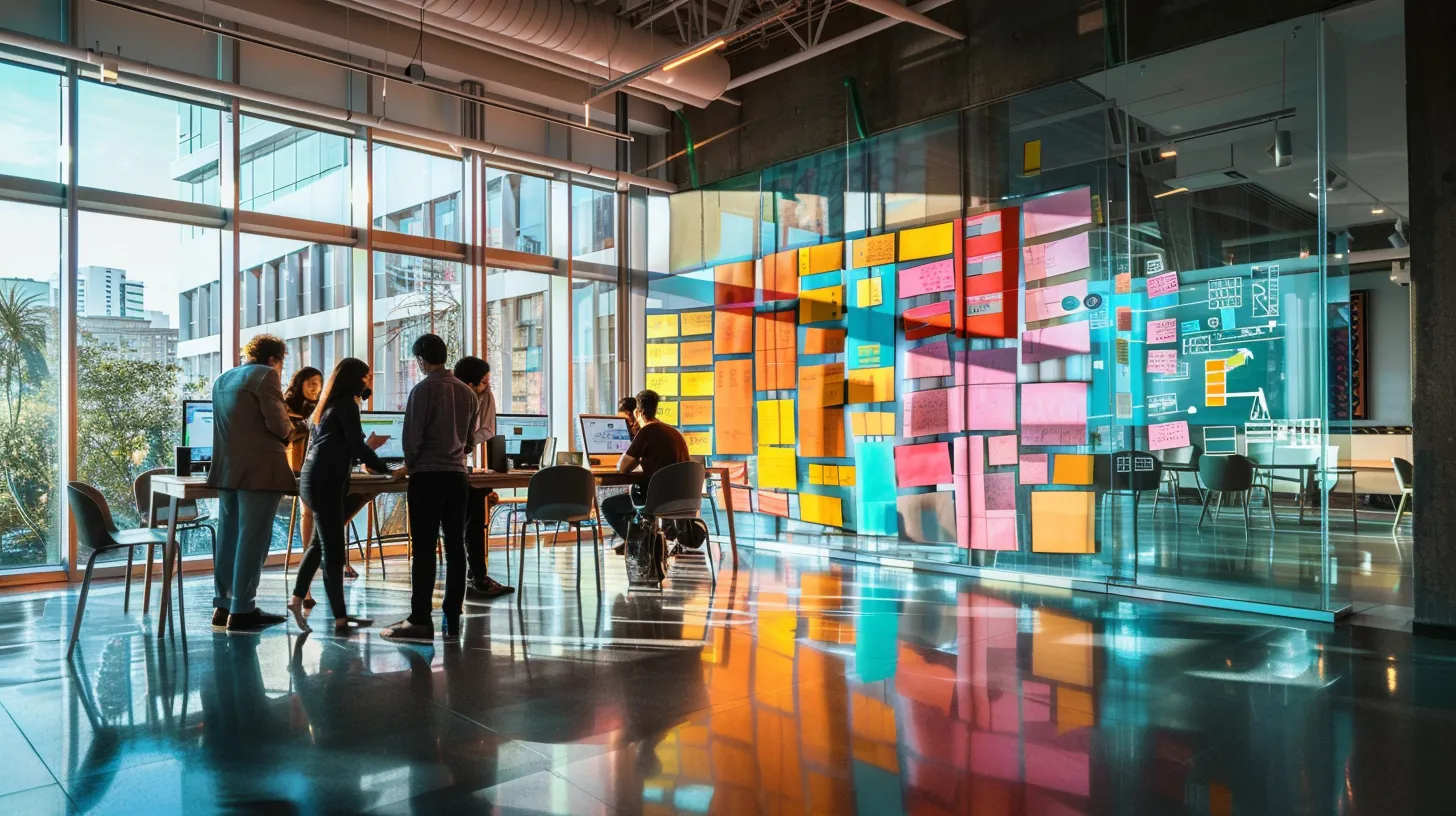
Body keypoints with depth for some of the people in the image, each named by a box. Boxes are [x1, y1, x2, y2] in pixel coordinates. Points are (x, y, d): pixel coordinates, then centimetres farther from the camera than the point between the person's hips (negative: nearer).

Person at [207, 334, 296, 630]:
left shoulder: (222, 380, 19)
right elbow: (278, 423, -14)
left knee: (228, 537, 12)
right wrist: (288, 433, 7)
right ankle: (242, 610, -3)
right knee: (252, 539, -5)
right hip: (259, 469, -8)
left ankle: (223, 606, 17)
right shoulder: (266, 375, -7)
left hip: (227, 468, 8)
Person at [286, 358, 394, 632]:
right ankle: (340, 618, -4)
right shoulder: (347, 404, -8)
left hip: (314, 480, 9)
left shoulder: (328, 405, 19)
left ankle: (297, 598, 21)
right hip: (325, 483, -9)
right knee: (333, 550, -7)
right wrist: (388, 470, -7)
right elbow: (356, 446, -14)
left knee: (320, 543, 18)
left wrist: (367, 446, 33)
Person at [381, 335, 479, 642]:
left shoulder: (423, 389, -8)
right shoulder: (468, 392, 9)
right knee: (455, 549, 5)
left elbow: (412, 437, -8)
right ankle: (452, 620, 8)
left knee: (424, 550, -2)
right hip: (458, 475, 5)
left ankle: (421, 621, 1)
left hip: (427, 477, -5)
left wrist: (411, 464, 10)